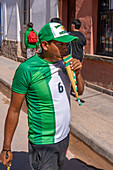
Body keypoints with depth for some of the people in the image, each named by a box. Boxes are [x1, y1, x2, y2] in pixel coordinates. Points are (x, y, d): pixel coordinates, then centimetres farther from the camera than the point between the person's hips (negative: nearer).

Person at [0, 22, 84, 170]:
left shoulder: (63, 62, -1)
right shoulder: (27, 69, -20)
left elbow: (79, 91, 8)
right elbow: (14, 110, -15)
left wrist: (77, 73, -13)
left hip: (64, 136, 7)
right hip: (43, 144, -7)